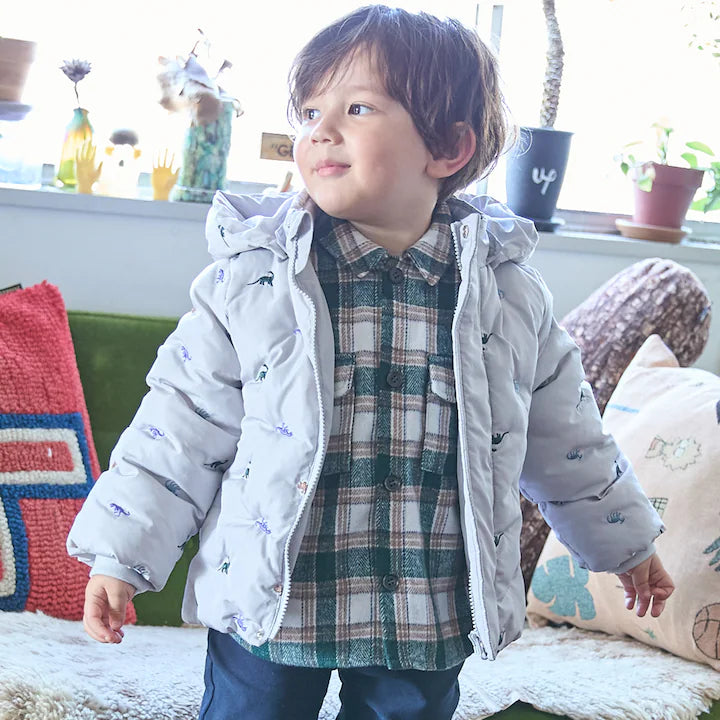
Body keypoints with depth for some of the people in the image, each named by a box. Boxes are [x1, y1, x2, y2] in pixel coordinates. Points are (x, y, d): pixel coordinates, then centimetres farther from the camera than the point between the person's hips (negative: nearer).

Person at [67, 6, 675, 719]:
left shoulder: (505, 289, -3)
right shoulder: (253, 274, -8)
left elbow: (566, 435, 10)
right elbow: (182, 425, -3)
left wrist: (625, 542, 19)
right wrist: (122, 554, -4)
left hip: (429, 623, 2)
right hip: (267, 606, -1)